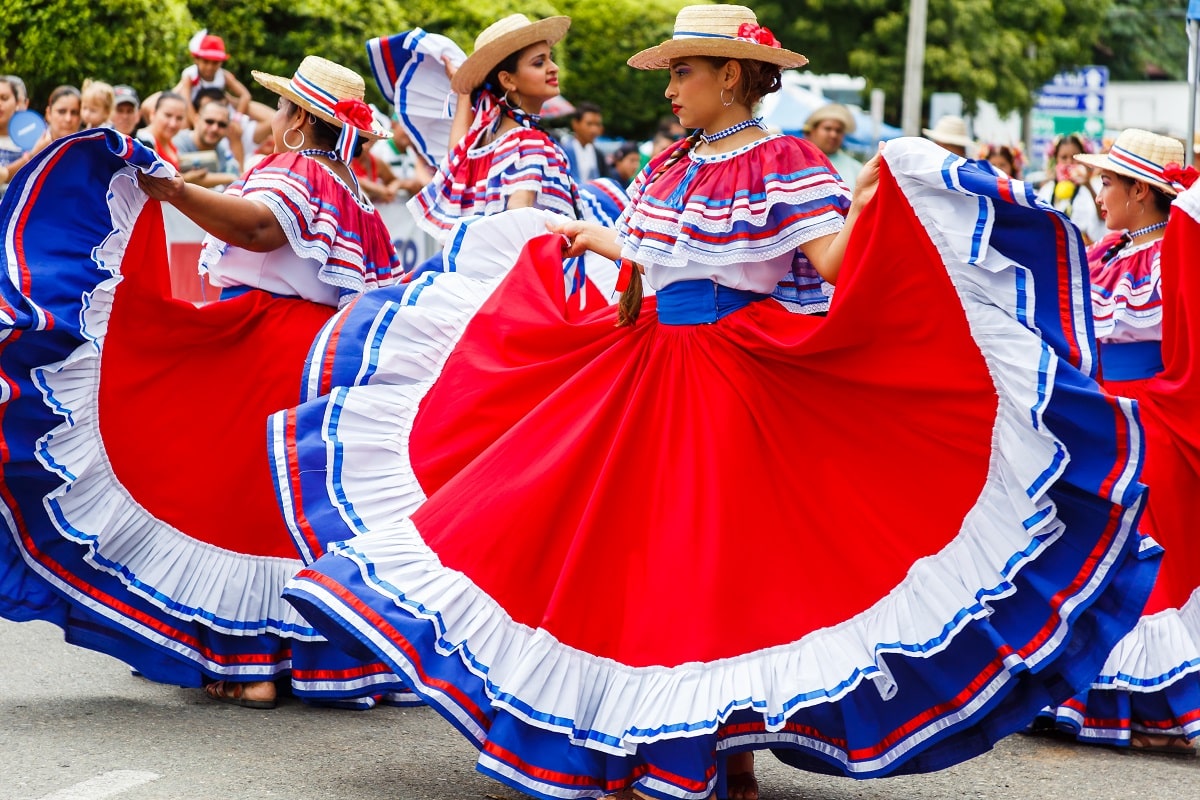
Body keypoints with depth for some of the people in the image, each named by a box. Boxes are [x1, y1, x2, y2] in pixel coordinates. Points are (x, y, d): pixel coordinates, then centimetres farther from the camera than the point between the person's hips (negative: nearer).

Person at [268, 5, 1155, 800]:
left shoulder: (786, 167, -9)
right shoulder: (671, 166, 12)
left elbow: (838, 264, -19)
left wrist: (868, 200, -36)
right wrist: (580, 234, 35)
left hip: (732, 389, -7)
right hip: (642, 368, 7)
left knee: (716, 566, -6)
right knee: (629, 558, 5)